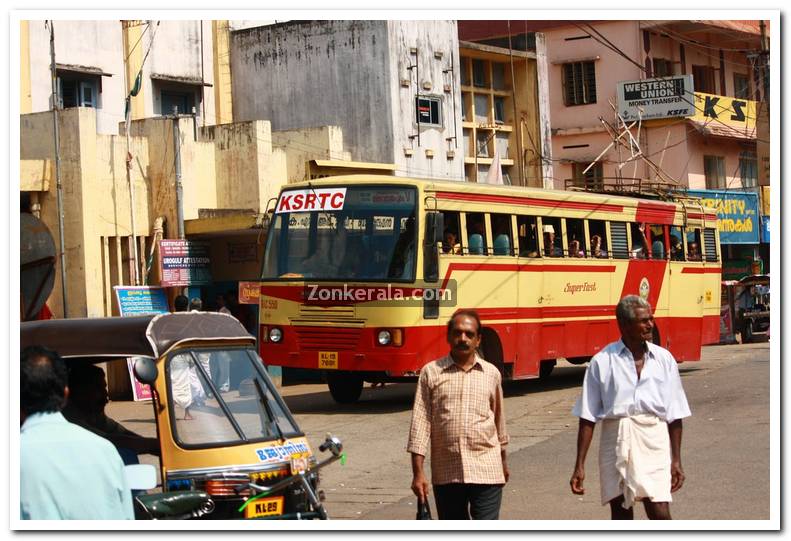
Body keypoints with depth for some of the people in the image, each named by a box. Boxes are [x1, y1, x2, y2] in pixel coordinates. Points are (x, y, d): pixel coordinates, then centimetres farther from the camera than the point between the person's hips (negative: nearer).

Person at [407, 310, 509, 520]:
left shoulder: (491, 373, 6)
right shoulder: (431, 372, 1)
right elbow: (420, 422, -2)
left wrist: (503, 461, 25)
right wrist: (418, 472, -7)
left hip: (486, 471, 0)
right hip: (446, 472, 0)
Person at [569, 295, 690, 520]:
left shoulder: (663, 359, 7)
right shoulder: (602, 362, 1)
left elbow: (674, 416, 9)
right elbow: (587, 418, 2)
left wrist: (676, 460, 4)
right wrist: (579, 466, -1)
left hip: (654, 441, 0)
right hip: (616, 441, 0)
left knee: (660, 513, -10)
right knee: (621, 516, 7)